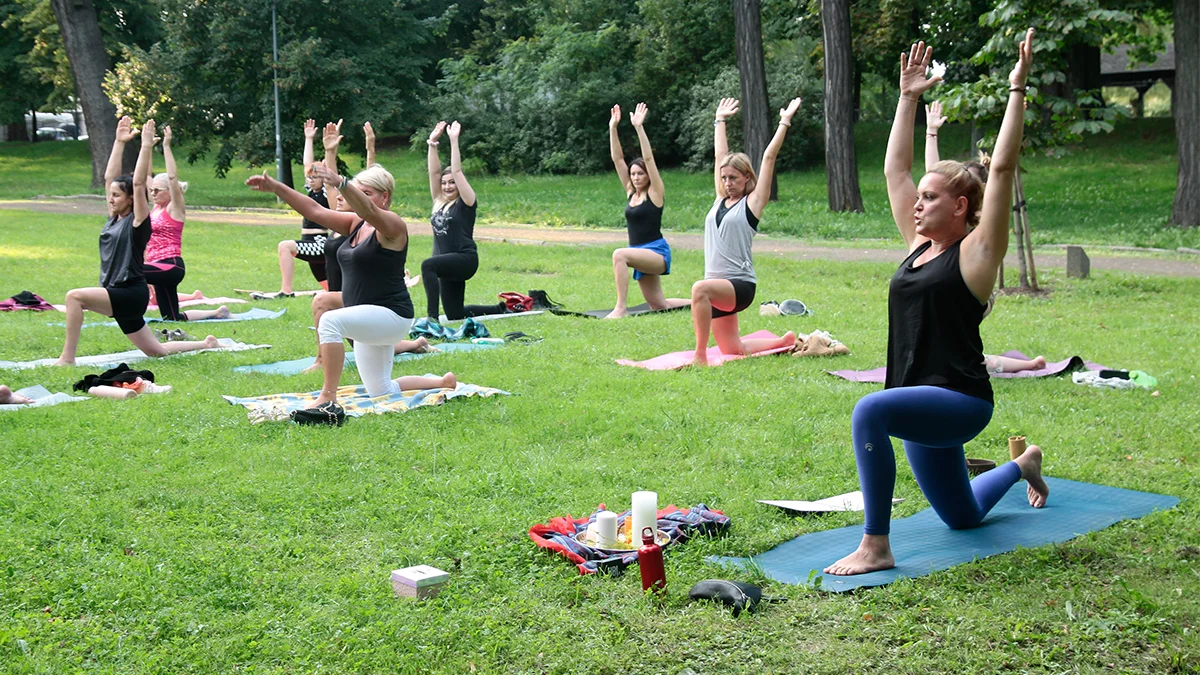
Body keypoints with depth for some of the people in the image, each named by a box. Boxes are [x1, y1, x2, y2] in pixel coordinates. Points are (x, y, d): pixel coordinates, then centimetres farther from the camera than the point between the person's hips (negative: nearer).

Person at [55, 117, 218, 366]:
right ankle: (205, 344, 28)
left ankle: (67, 358, -22)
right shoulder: (115, 218, 10)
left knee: (75, 296, -24)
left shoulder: (137, 222, -9)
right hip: (119, 297, 9)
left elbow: (138, 183, -18)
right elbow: (109, 176, 11)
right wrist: (119, 142, 11)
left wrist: (146, 146, -18)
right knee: (156, 350, 15)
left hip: (131, 294, -9)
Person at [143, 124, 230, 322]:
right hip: (160, 268, 9)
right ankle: (217, 313, 23)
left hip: (171, 267, -9)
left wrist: (166, 146, -19)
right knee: (173, 318, 12)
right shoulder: (156, 208, 14)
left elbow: (172, 177, -17)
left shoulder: (175, 209, -6)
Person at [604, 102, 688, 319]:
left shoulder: (655, 193, -7)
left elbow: (648, 158, -17)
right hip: (642, 255, 8)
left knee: (619, 254, -33)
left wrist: (639, 127, -22)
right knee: (658, 305, 14)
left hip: (657, 252, -8)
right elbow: (617, 159, 5)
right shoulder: (630, 192, 9)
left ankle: (621, 308, -34)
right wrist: (613, 128, -2)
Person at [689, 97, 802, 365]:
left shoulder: (752, 203, -2)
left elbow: (769, 158, -6)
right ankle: (785, 342, 34)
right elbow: (719, 155, 21)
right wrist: (720, 120, 28)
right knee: (732, 350, 13)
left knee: (700, 289, -38)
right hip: (719, 287, 8)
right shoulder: (720, 200, 13)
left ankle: (700, 355, -35)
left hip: (741, 285, -8)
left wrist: (784, 122, -4)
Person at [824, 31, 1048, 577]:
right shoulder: (919, 245, 10)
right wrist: (908, 97, 15)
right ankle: (1022, 464, 54)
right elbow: (895, 170, 13)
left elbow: (1002, 168, -16)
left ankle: (876, 546, -29)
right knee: (963, 517, 25)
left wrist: (1017, 89, -15)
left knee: (870, 411, -36)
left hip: (960, 402, -8)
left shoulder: (975, 253, -8)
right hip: (923, 406, 9)